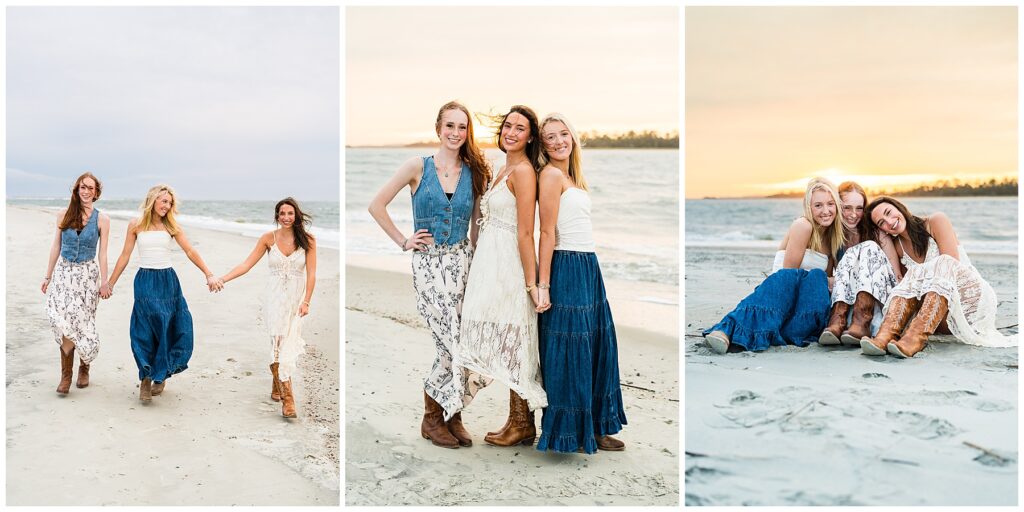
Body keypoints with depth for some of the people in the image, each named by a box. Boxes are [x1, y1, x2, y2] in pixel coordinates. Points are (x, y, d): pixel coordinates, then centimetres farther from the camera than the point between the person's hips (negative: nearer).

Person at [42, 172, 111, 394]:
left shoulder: (102, 219, -1)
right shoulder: (63, 215, 4)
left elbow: (102, 253, 0)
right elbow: (56, 247, 9)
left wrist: (104, 282, -3)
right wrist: (48, 276, 10)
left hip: (88, 274, -1)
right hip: (64, 272, 1)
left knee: (82, 323, 1)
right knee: (64, 322, -9)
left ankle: (84, 367, 23)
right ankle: (66, 374, 0)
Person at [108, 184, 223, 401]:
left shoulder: (171, 226, 4)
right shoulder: (136, 225, 2)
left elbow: (191, 252, 2)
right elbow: (125, 256, 7)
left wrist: (209, 275, -6)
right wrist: (110, 283, 9)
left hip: (167, 281, 1)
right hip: (145, 282, -1)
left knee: (167, 329, 1)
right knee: (145, 332, -3)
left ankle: (160, 375, 18)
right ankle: (146, 378, 8)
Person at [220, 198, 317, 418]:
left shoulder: (307, 240, -4)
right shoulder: (269, 238, -1)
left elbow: (311, 273, -5)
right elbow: (246, 264, -1)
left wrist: (306, 302, -10)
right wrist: (222, 279, -11)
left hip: (296, 298, 1)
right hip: (275, 297, 0)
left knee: (288, 346, 1)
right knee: (280, 343, -9)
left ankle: (276, 386, 23)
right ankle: (287, 398, -9)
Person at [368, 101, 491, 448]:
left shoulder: (474, 173, 7)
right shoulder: (418, 167, -2)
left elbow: (477, 223, 13)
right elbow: (377, 205, 0)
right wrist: (403, 241, -1)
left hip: (462, 261, 3)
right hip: (428, 263, -3)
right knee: (453, 342, -9)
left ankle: (452, 415, 17)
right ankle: (432, 419, 10)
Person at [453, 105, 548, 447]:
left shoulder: (523, 171, -13)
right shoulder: (505, 168, 16)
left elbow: (525, 233, -18)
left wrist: (531, 283, -19)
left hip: (509, 266, -9)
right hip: (493, 263, 9)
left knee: (512, 346, -1)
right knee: (508, 347, 13)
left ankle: (522, 426, 11)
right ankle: (519, 422, 22)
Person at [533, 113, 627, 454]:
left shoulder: (572, 175, 17)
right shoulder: (551, 174, -10)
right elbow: (547, 233, -16)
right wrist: (543, 286, -18)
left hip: (588, 266, 9)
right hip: (567, 269, -9)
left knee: (597, 347, 13)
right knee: (569, 352, -2)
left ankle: (594, 427, 24)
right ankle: (568, 433, 11)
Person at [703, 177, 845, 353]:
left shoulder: (831, 236, 18)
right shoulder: (803, 225, -3)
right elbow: (788, 272, -8)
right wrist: (832, 282, -3)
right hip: (781, 296, -5)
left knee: (817, 276, -27)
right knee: (788, 276, -38)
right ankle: (729, 331, -58)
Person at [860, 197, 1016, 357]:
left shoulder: (936, 221, -2)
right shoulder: (898, 248, 10)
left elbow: (951, 265, -15)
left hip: (975, 299, -3)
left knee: (943, 265, -31)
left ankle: (914, 338, -53)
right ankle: (884, 336, -49)